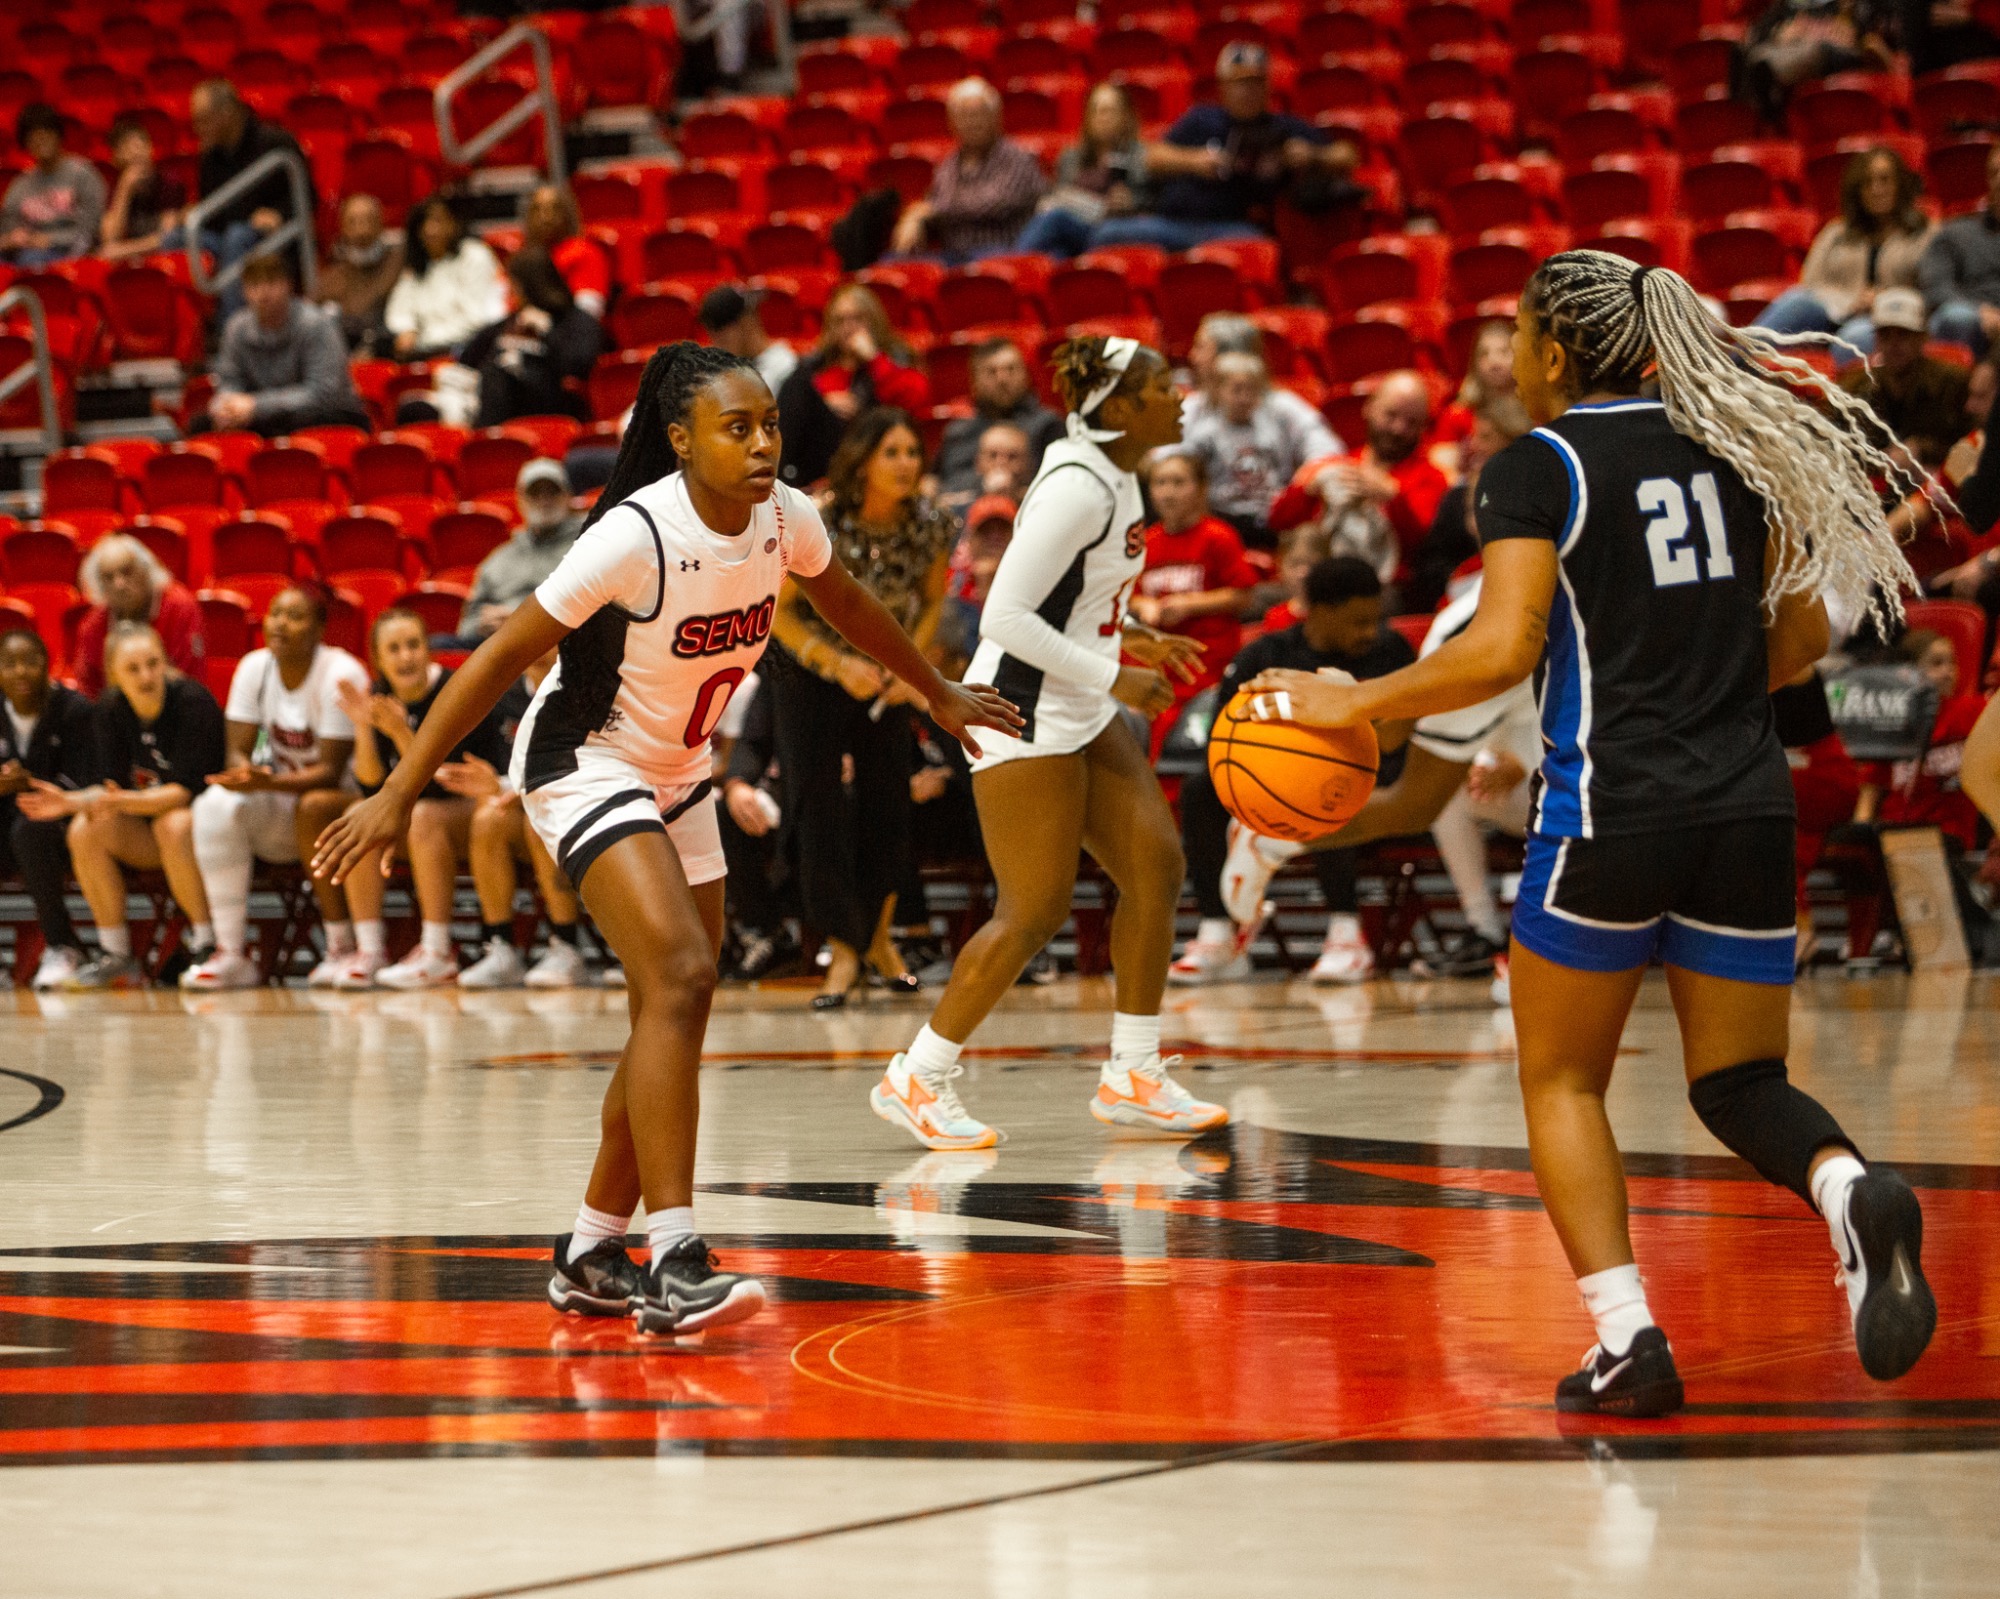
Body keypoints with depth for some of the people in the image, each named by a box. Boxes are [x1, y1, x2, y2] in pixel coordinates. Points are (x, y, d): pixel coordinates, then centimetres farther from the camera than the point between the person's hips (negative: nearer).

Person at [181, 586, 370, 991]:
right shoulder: (254, 668, -1)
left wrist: (271, 783, -36)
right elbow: (238, 750, -2)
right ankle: (230, 954, -25)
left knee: (312, 807, -38)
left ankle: (344, 945, -23)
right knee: (216, 804, -25)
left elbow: (331, 772, -20)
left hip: (344, 797, -4)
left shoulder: (340, 675, -17)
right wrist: (244, 772, -27)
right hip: (279, 812, 4)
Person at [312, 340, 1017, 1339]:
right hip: (585, 763, -8)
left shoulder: (784, 519, -8)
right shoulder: (633, 537, -27)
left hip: (678, 775, 8)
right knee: (679, 975, -24)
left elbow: (844, 603, 15)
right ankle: (672, 1261, -28)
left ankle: (591, 1254, 24)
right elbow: (500, 658, -23)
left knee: (676, 1017, 11)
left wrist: (938, 694, 27)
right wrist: (398, 796, -26)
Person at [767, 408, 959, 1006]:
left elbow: (932, 600, 4)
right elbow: (777, 610, -15)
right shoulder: (817, 523, -25)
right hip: (809, 671, -3)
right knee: (819, 808, -10)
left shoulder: (929, 526, -15)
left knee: (888, 808, 1)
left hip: (885, 673, 3)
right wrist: (838, 665, -24)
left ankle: (879, 939, 23)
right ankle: (844, 952, -3)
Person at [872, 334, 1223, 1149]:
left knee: (1156, 866, 5)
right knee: (1035, 912, -7)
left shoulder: (1117, 479, 8)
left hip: (1080, 713, 10)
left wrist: (1134, 637, 10)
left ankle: (1133, 1075, 13)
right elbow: (1004, 617, -24)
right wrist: (1113, 675, -19)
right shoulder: (1078, 487, -21)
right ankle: (916, 1079, 5)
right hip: (1021, 713, -10)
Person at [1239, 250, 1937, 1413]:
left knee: (1562, 1080, 13)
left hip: (1610, 806, -4)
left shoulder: (1541, 466, -5)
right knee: (1741, 1084, 14)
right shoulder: (1731, 443, 11)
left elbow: (1503, 650, -16)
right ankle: (1855, 1191, -21)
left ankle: (1627, 1338, -3)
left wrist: (1354, 705, -6)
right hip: (1749, 807, 4)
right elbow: (1802, 637, 14)